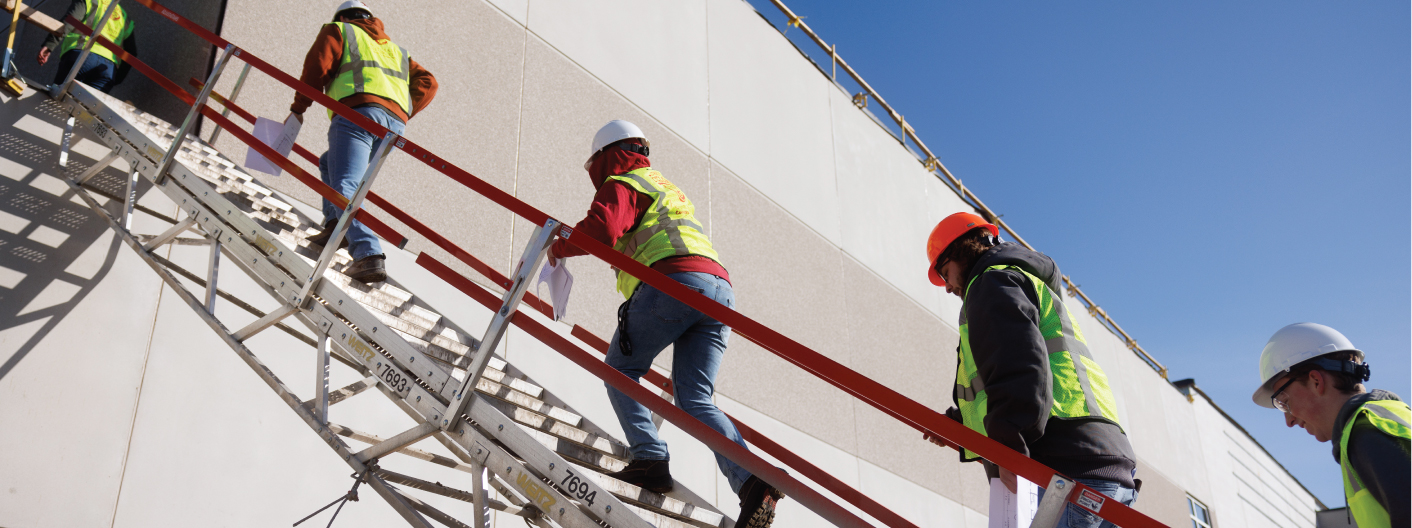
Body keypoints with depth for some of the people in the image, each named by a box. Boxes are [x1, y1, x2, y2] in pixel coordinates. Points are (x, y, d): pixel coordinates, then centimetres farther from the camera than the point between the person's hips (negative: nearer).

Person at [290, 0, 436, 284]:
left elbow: (317, 66, 5)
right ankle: (335, 226, 7)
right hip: (395, 123, 6)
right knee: (330, 163, 27)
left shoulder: (338, 31, 23)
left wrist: (298, 109, 12)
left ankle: (368, 255, -38)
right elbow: (427, 83, 23)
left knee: (344, 187, -16)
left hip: (358, 111, -6)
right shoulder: (394, 49, 37)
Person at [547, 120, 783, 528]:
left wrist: (560, 246, 7)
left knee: (620, 371, 10)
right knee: (696, 401, 1)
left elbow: (601, 230, -9)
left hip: (675, 282, -7)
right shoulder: (664, 186, 38)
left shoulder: (621, 184, 11)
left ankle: (650, 459, -7)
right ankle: (751, 480, -20)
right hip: (720, 287, 8)